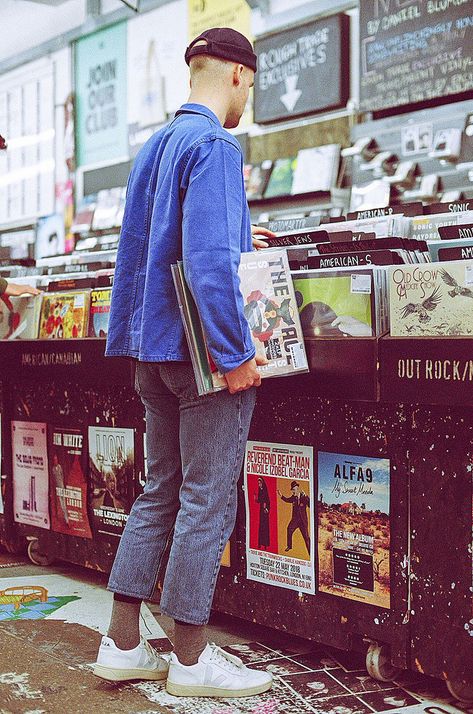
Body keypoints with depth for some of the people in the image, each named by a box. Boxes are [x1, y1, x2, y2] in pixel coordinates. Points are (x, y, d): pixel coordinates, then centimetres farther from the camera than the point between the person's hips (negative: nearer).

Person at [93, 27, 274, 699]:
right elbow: (211, 259, -22)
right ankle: (191, 659, 9)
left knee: (160, 493, 14)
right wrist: (236, 353, -20)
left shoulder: (154, 147, 17)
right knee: (207, 502, -1)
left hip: (154, 352, 9)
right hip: (204, 352, -9)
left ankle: (122, 644, 19)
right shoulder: (214, 145, -12)